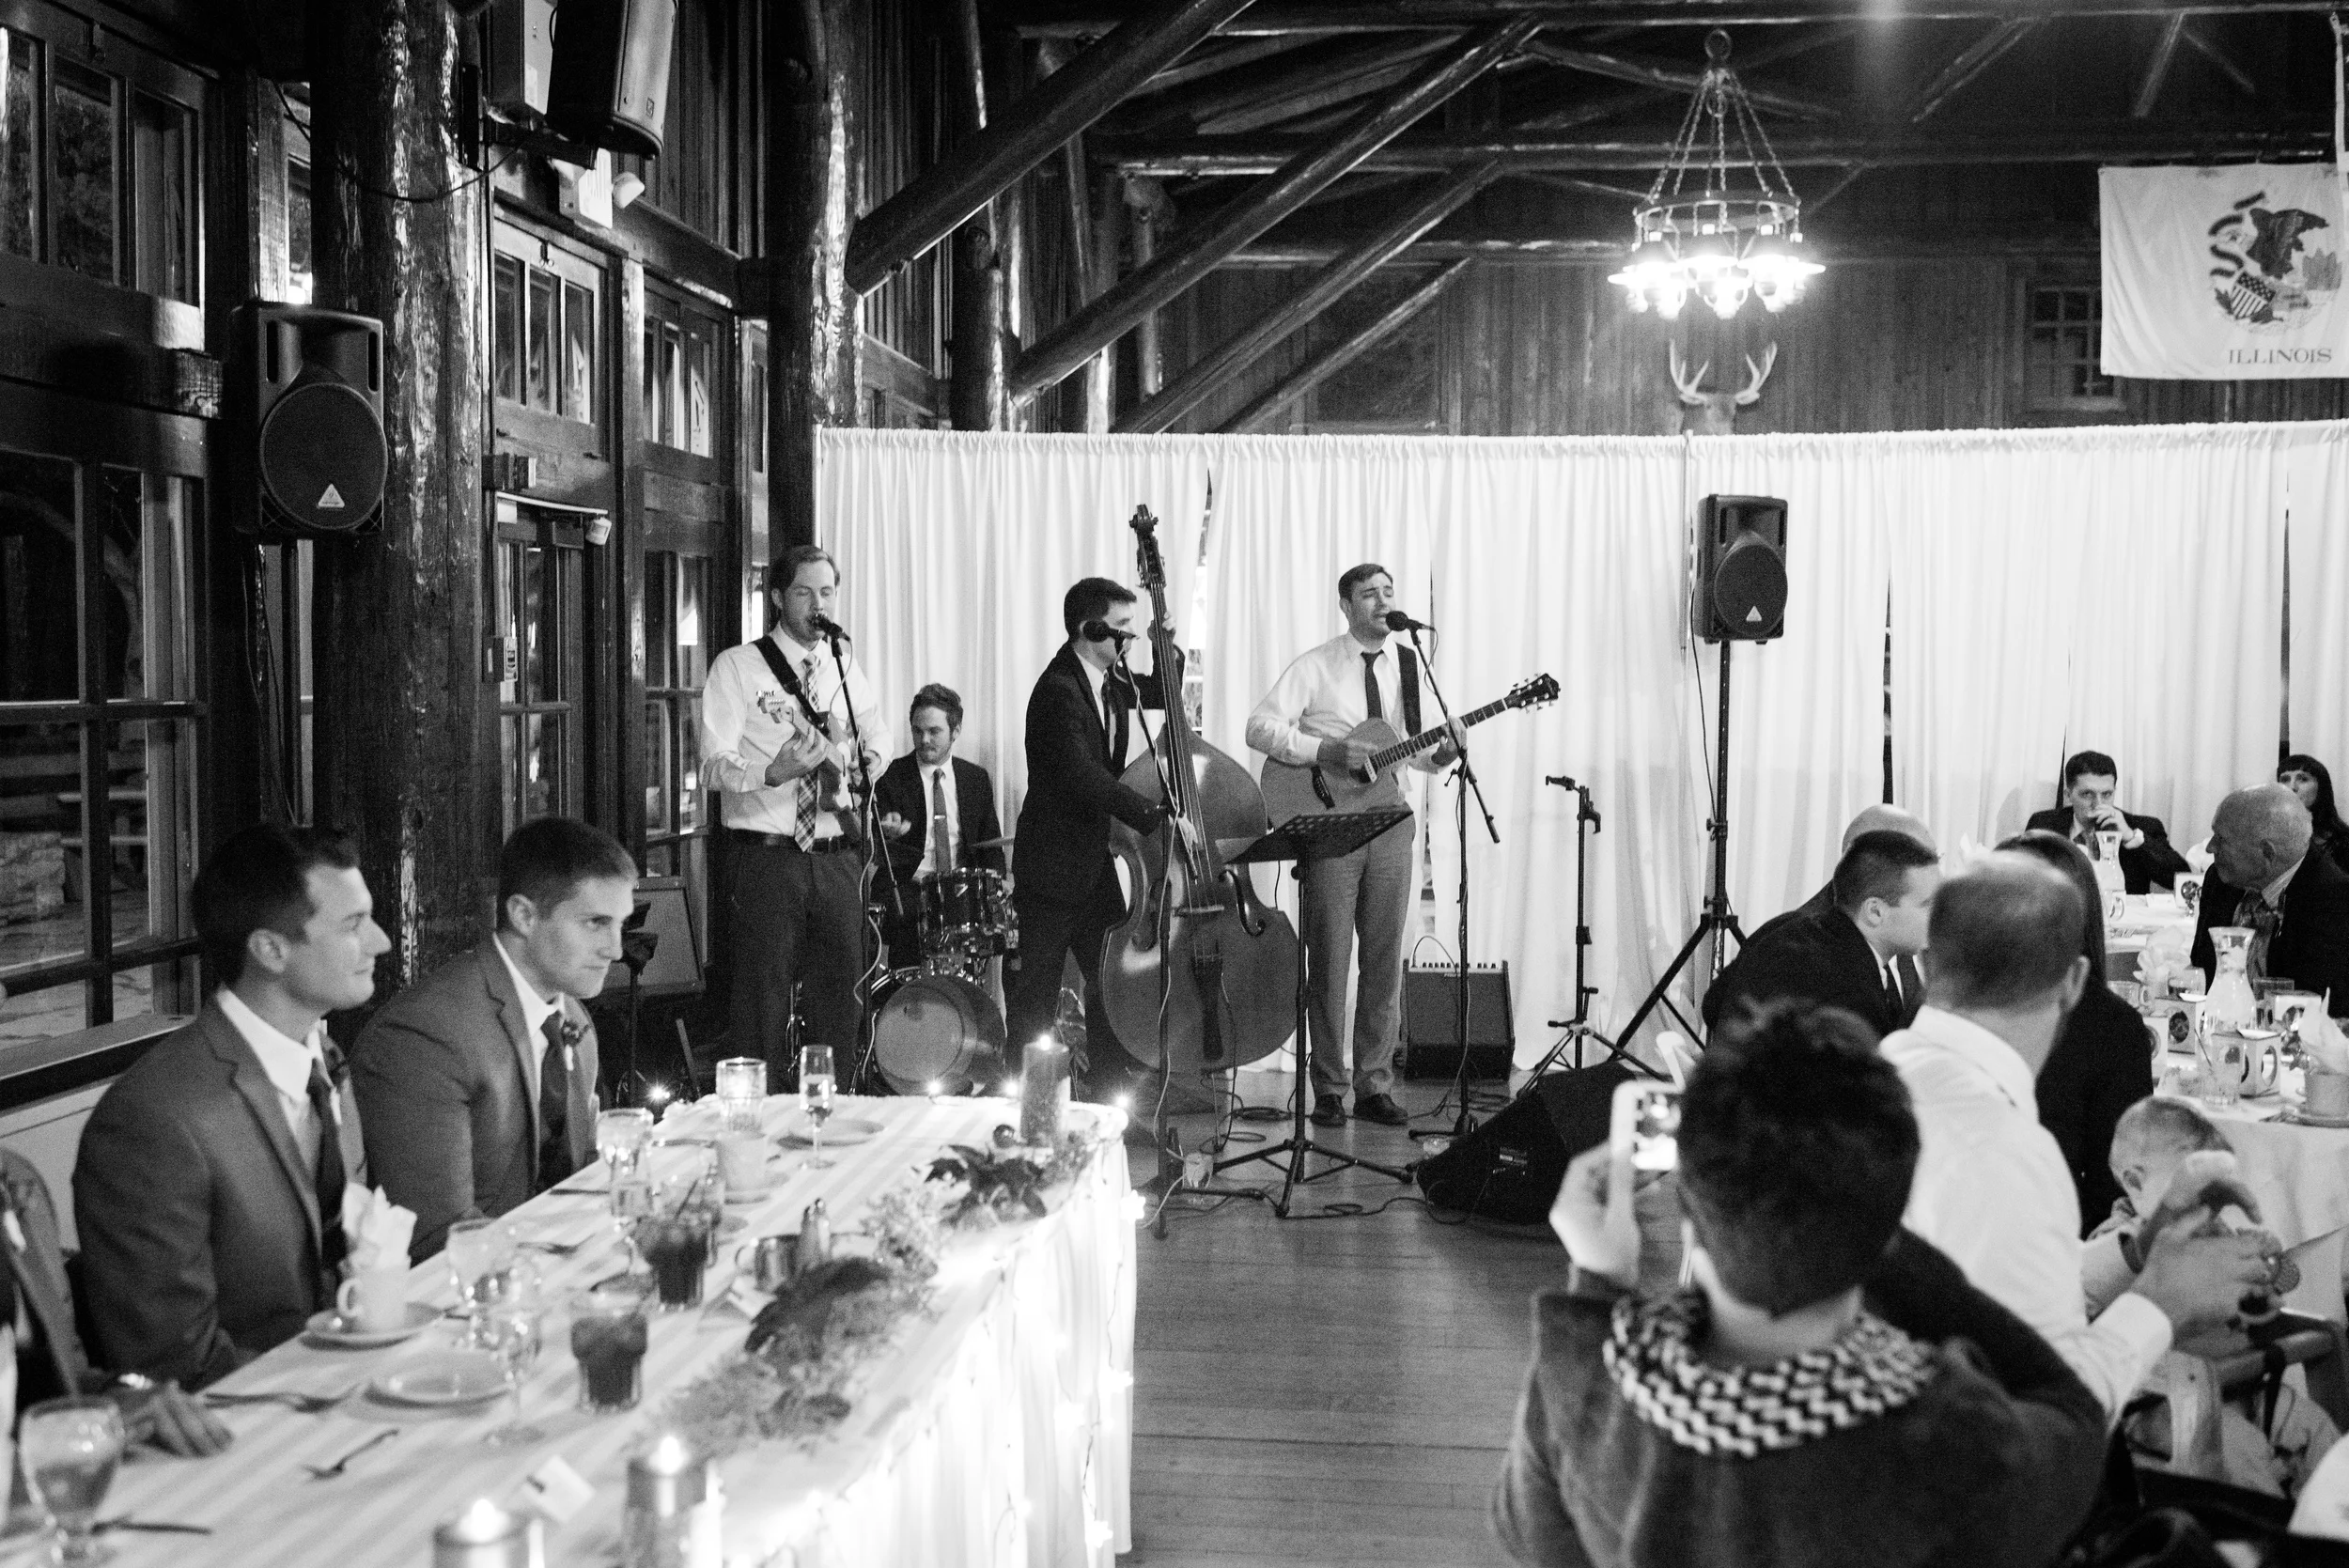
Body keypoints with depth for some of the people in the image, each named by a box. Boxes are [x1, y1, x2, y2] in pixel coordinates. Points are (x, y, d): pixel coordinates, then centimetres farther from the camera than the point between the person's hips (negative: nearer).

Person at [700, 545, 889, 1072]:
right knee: (764, 1000, -4)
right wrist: (771, 773, -31)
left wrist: (865, 774, 6)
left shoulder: (846, 667, 14)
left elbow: (876, 741, 29)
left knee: (841, 998, 8)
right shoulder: (737, 667, -2)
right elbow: (714, 765, -11)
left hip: (837, 858, 5)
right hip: (766, 855, -5)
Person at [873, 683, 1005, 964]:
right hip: (908, 891, -3)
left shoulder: (976, 778, 12)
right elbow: (875, 843, -5)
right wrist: (887, 832, -29)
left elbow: (991, 843, 16)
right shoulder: (891, 777, 2)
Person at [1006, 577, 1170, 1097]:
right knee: (1037, 992, 1)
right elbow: (1085, 777, -31)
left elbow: (1158, 694, 23)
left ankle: (1108, 1093, 20)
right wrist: (1157, 816, -34)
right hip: (1053, 864, -9)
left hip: (1095, 859, 9)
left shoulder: (1107, 681, 6)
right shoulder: (1058, 690, -21)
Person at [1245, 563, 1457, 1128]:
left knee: (1384, 959, 5)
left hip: (1390, 825, 4)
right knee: (1328, 960, 0)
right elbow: (1260, 726, -10)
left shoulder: (1409, 665, 10)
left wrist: (1440, 753, -6)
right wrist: (1326, 750, -20)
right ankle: (1328, 1090, 8)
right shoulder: (1316, 666, -3)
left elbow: (1413, 747, 16)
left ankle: (1375, 1085, 13)